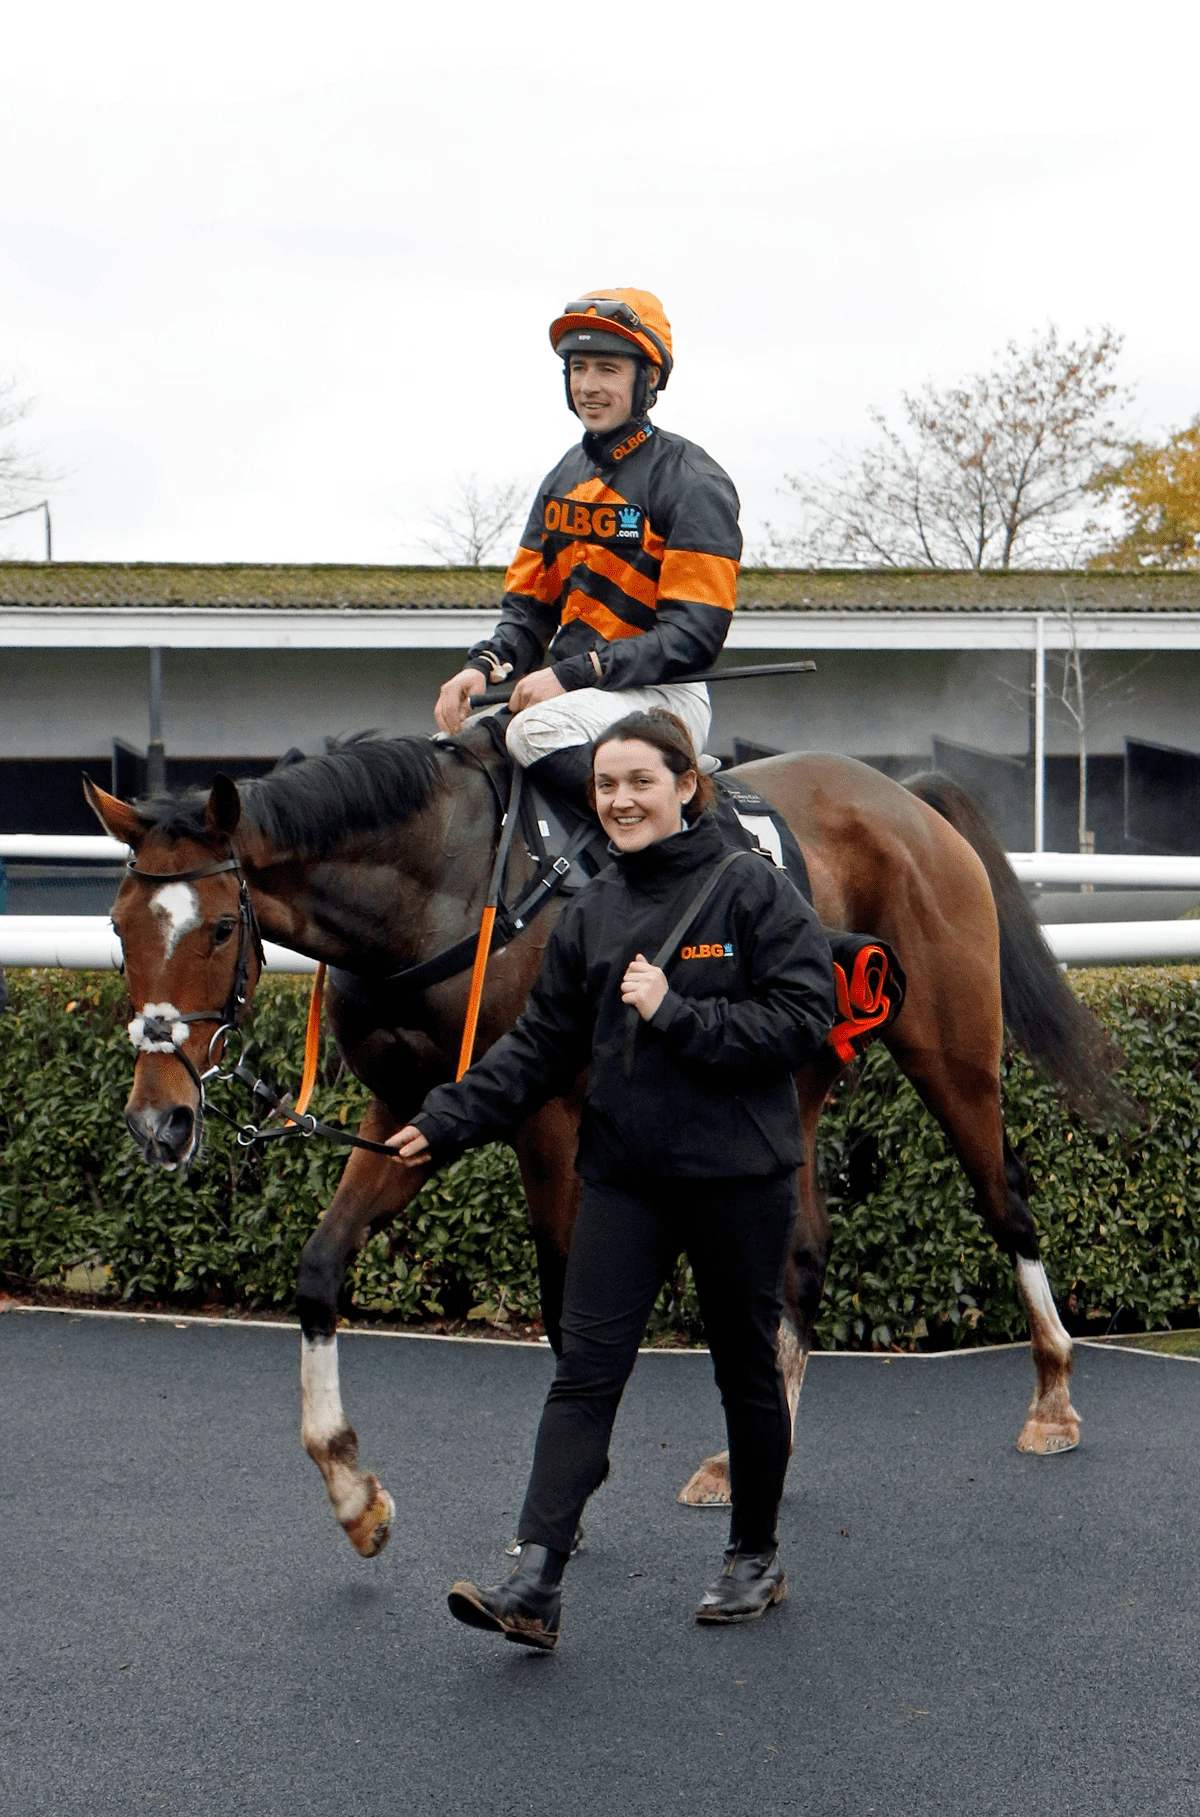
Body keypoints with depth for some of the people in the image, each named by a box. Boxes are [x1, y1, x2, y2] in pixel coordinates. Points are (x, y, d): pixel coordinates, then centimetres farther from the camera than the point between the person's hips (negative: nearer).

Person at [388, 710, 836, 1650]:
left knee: (747, 1367, 11)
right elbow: (541, 1046, 10)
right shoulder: (591, 912, 8)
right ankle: (536, 1581, -12)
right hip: (624, 1174, 4)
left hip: (739, 1174, -4)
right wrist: (449, 1122, 1)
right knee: (586, 1369, -6)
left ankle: (757, 1557, 29)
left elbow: (804, 1018, -13)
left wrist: (678, 1014, -20)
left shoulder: (755, 891, -6)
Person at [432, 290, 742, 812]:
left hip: (665, 695, -8)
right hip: (571, 690, 8)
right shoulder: (565, 477, 15)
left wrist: (573, 674, -23)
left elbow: (693, 635, -17)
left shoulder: (693, 483, -8)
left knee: (535, 728, -32)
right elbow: (528, 606, 15)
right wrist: (485, 665, -8)